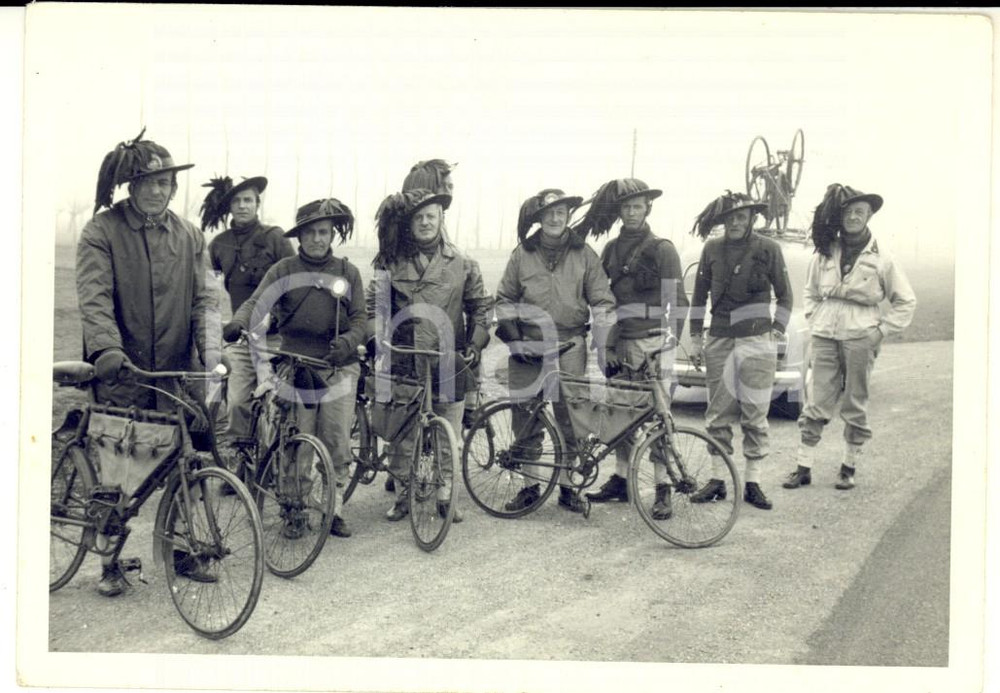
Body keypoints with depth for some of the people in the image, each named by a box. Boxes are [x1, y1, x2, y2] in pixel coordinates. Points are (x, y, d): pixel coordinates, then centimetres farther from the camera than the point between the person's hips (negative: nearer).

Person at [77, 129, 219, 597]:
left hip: (177, 373, 3)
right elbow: (94, 296, -15)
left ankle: (183, 552, 21)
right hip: (120, 374, -3)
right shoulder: (102, 232, -4)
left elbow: (202, 296, 4)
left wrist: (209, 343, -14)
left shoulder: (188, 236, 9)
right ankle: (110, 562, 18)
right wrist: (106, 348, -32)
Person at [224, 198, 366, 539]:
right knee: (296, 445, -1)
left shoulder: (348, 272, 9)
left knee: (338, 445, -2)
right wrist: (237, 323, -29)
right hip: (296, 367, -1)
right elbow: (257, 302, -8)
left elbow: (359, 319, 6)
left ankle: (334, 510, 12)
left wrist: (347, 342, -15)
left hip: (338, 368, 1)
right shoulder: (283, 270, 5)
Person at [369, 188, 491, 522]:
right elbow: (375, 306, 5)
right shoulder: (391, 263, 4)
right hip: (403, 364, 0)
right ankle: (402, 495, 21)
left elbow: (479, 307, 10)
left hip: (448, 364, 0)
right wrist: (378, 342, -9)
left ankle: (445, 495, 22)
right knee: (401, 436, 4)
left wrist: (476, 344, -1)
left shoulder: (463, 264, 4)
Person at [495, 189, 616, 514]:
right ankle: (529, 485, 14)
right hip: (528, 348, 1)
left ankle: (566, 484, 15)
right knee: (524, 414, 2)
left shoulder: (584, 254, 3)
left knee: (569, 414, 1)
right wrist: (514, 340, 1)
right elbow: (504, 301, 12)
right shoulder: (522, 254, 5)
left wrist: (605, 348, -2)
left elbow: (602, 302, 5)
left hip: (569, 346, -1)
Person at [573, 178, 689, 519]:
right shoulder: (612, 249, 13)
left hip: (652, 341, -5)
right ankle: (620, 479, 19)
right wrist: (607, 345, 10)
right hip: (620, 341, 5)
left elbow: (677, 300, -5)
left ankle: (662, 490, -3)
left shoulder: (661, 248, -2)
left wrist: (671, 339, -14)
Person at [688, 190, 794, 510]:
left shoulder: (768, 249, -1)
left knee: (755, 414, -1)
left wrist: (778, 331, 0)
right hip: (719, 340, 2)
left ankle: (752, 482, 6)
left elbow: (784, 294, 7)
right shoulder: (712, 249, 5)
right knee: (718, 413, 5)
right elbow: (700, 293, 15)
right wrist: (695, 333, 12)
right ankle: (717, 480, 13)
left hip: (757, 342, -2)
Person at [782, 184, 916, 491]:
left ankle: (849, 467, 16)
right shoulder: (825, 253, 7)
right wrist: (815, 319, 8)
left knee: (855, 406, 6)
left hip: (861, 339, -2)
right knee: (815, 404, 1)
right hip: (824, 337, 2)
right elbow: (810, 291, 21)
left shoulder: (881, 259, -1)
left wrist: (882, 330, -2)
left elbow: (906, 302, 6)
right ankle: (803, 467, 6)